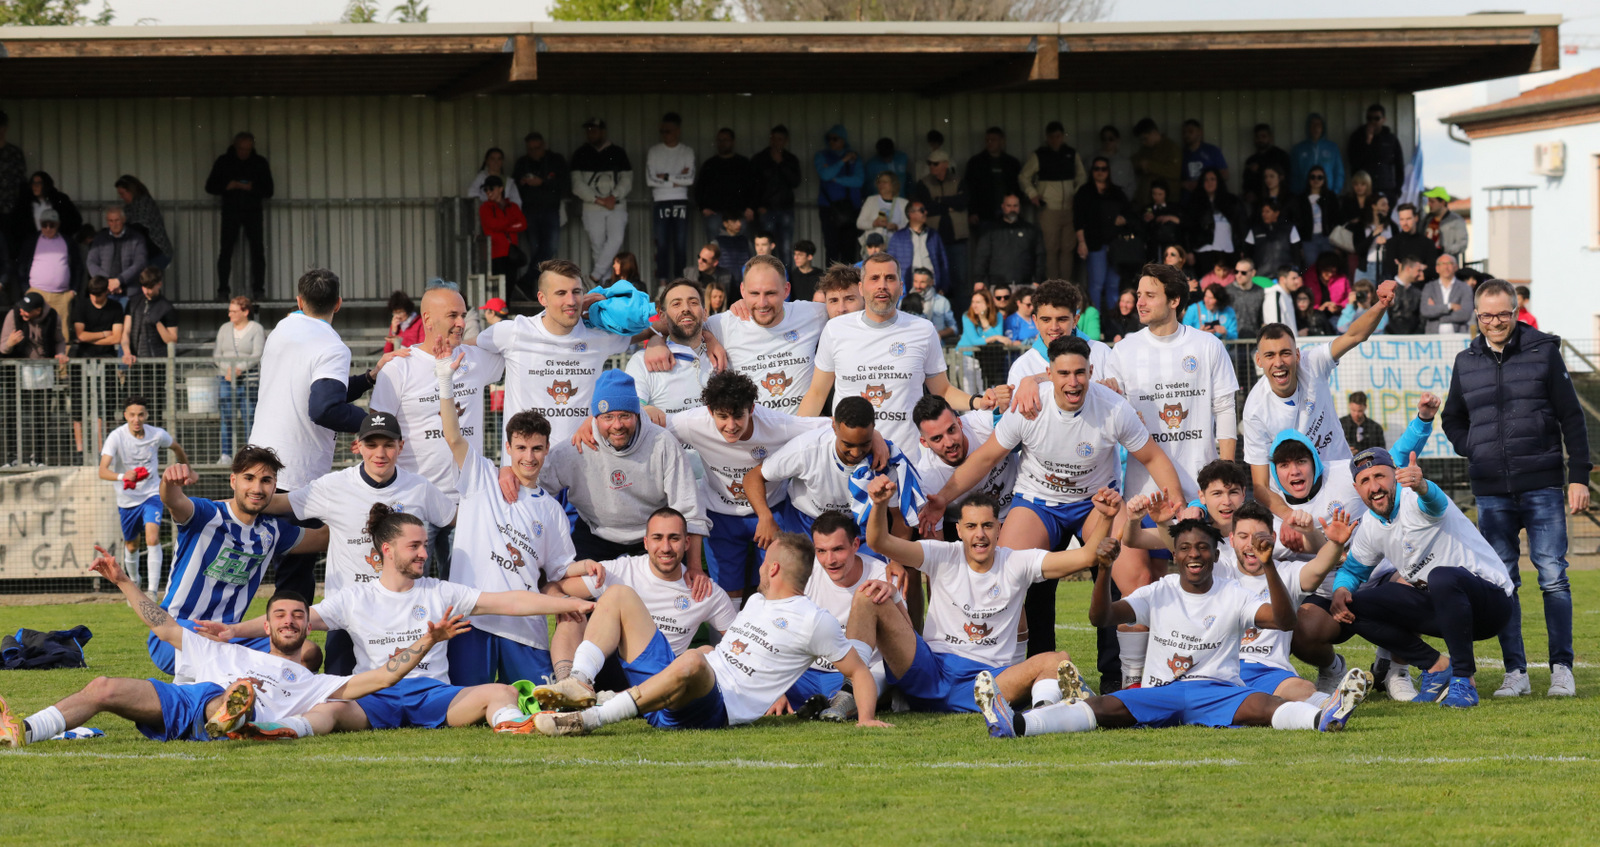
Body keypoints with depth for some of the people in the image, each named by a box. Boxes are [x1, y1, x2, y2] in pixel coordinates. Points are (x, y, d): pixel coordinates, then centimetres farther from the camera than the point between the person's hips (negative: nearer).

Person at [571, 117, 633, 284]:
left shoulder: (618, 153, 9)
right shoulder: (581, 156, 7)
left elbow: (627, 180, 4)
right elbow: (577, 186, -1)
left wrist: (614, 196, -13)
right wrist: (599, 200, -10)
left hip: (616, 206, 0)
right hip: (592, 207, 0)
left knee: (616, 239, -21)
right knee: (597, 245, -3)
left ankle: (595, 275, -17)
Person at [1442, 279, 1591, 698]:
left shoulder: (1543, 352, 2)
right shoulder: (1466, 363, 11)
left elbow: (1571, 417, 3)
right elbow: (1452, 421, 25)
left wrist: (1579, 477, -3)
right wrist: (1476, 452, 6)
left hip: (1542, 487, -3)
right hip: (1491, 492, 3)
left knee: (1553, 578, -6)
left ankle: (1562, 668, -1)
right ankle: (1515, 671, 6)